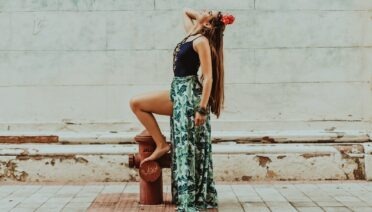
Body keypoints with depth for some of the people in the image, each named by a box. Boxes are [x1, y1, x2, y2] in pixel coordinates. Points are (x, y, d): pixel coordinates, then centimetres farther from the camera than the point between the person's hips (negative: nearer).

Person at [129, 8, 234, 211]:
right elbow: (185, 11, 30)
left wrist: (202, 108, -22)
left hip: (189, 94, -9)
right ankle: (161, 144, 9)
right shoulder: (192, 34, 11)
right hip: (180, 92, 9)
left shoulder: (201, 41, -13)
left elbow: (208, 77, -18)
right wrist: (198, 15, 11)